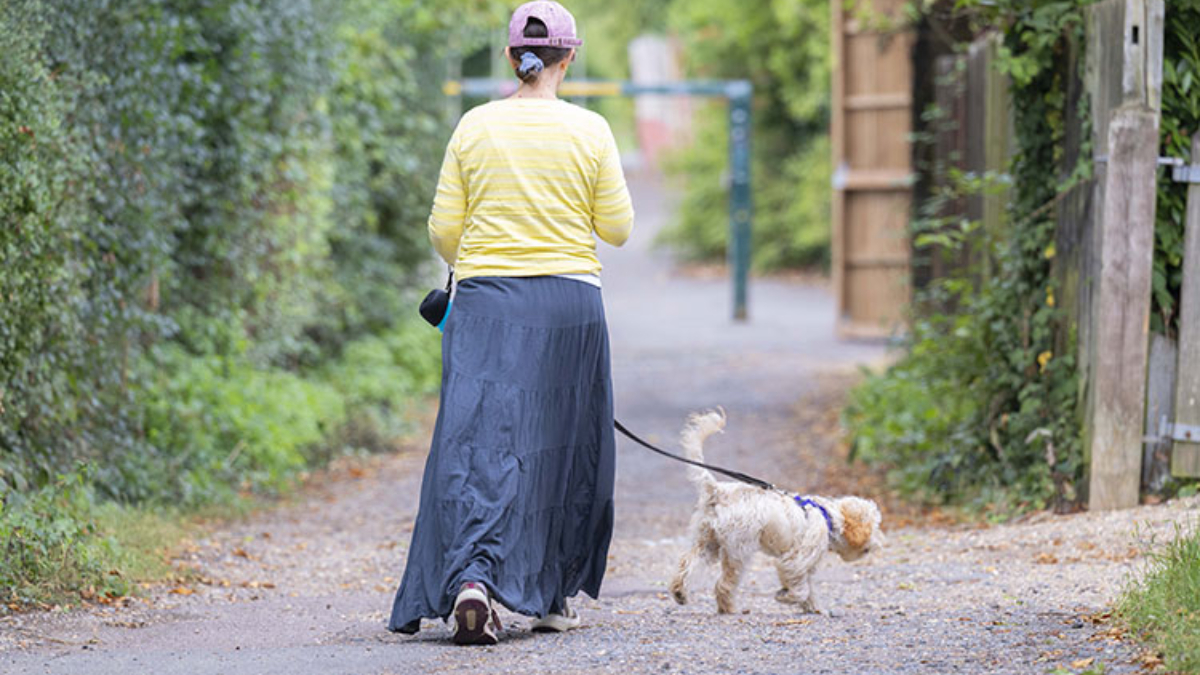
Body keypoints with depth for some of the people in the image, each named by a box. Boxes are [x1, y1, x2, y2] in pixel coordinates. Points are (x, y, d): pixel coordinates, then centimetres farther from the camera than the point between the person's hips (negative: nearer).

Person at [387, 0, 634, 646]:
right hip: (569, 301, 0)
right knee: (562, 447, 12)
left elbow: (444, 229, 3)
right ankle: (551, 595, 20)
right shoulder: (589, 131, -2)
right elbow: (617, 228, 3)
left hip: (485, 301, 0)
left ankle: (471, 575, -27)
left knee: (477, 440, -5)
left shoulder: (475, 127, 1)